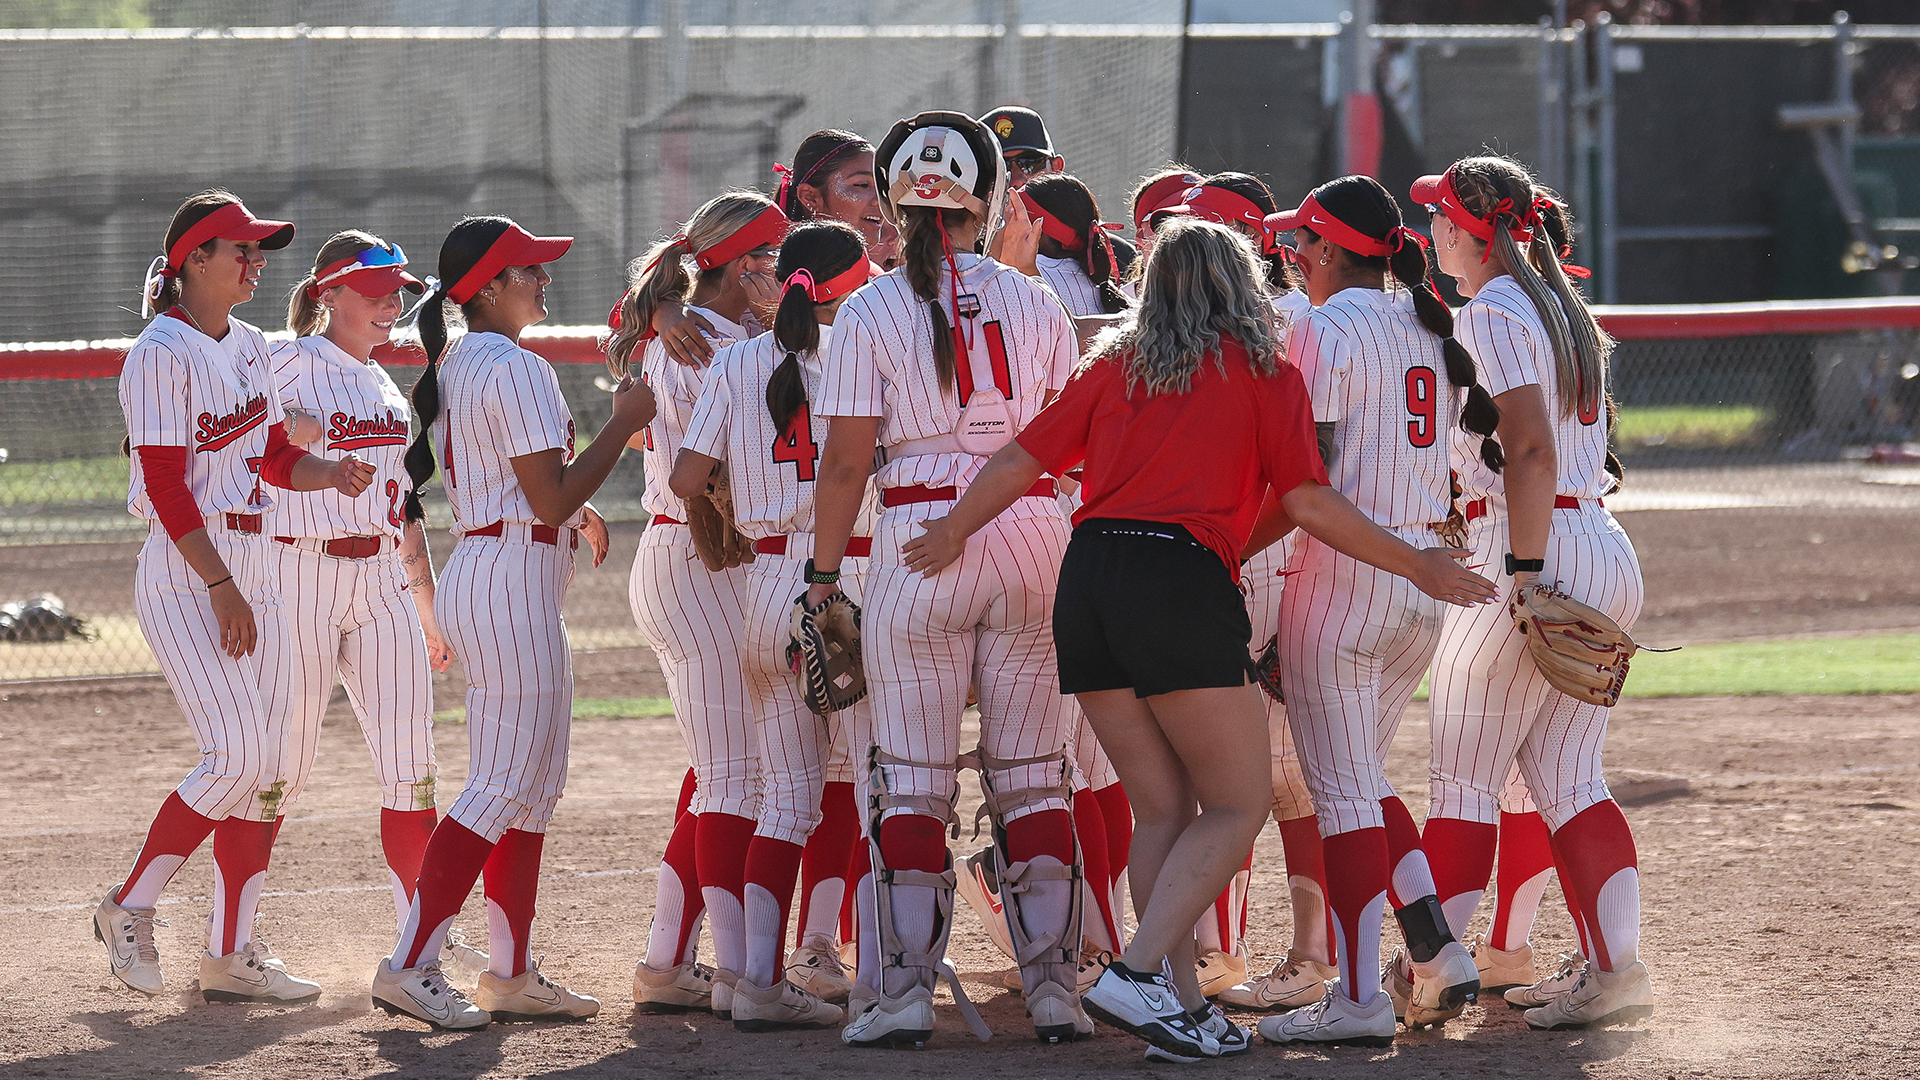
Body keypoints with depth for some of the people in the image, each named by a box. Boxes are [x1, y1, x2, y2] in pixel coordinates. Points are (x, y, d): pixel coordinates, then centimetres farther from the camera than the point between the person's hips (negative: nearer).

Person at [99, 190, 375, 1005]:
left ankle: (232, 953, 9)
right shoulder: (163, 352, -13)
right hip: (184, 572, -8)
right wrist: (221, 587, -21)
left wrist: (332, 473, -2)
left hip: (251, 567, 8)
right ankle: (129, 908, 0)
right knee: (236, 756, -15)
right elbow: (166, 484, -18)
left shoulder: (248, 349, 13)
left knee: (264, 766, 5)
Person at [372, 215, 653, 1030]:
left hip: (474, 568, 10)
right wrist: (623, 423, -11)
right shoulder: (516, 369, -16)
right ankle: (410, 967, -10)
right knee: (506, 787, -8)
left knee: (532, 786, 14)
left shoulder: (452, 368, 15)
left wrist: (572, 516, 18)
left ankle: (512, 973, 16)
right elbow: (551, 500, -19)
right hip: (514, 581, -10)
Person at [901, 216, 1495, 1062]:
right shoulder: (1263, 372, 7)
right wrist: (1419, 567, 10)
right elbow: (1306, 503, 1)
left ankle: (1180, 1002, 5)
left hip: (1086, 579, 5)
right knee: (1238, 804, 2)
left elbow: (1021, 462, 15)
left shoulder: (1114, 364, 17)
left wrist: (950, 534, 32)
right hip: (1182, 584, -5)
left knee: (1161, 808, 12)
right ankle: (1140, 973, -15)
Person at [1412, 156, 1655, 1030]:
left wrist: (1524, 571, -24)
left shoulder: (1492, 313, -9)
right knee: (1569, 780, 8)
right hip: (1608, 554, 9)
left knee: (1464, 779, -1)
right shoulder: (1563, 308, 18)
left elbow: (1531, 449, -20)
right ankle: (1613, 965, -3)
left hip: (1527, 547, -9)